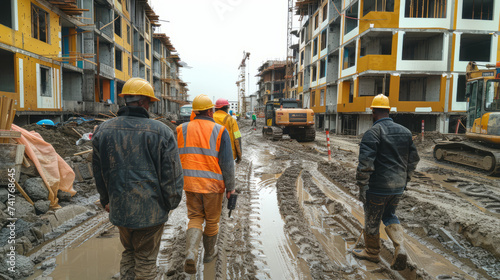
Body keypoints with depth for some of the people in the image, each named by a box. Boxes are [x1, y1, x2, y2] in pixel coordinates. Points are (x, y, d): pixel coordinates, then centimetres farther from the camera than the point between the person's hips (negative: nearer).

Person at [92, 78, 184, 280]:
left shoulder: (103, 130, 2)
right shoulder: (161, 132, -11)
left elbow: (98, 171, 11)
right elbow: (172, 174, -9)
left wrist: (106, 200, 23)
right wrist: (171, 203, 6)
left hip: (119, 208, 4)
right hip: (151, 210, -4)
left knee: (129, 253, 26)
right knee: (146, 260, 13)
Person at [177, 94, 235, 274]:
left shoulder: (182, 130, 0)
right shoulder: (220, 131, -10)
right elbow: (227, 162, -12)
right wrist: (230, 186, -2)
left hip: (190, 183, 2)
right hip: (213, 185, -2)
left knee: (195, 218, 15)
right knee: (212, 220, 17)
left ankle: (191, 254, -7)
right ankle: (209, 253, 36)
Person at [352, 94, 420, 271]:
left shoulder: (372, 133, -16)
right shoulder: (405, 131, 6)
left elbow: (365, 163, -23)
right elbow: (413, 159, 14)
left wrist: (362, 187, -16)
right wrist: (405, 179, 24)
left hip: (378, 187, -6)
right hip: (398, 187, 7)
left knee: (372, 221, 13)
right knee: (389, 216, 25)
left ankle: (372, 252, 31)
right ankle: (400, 247, 5)